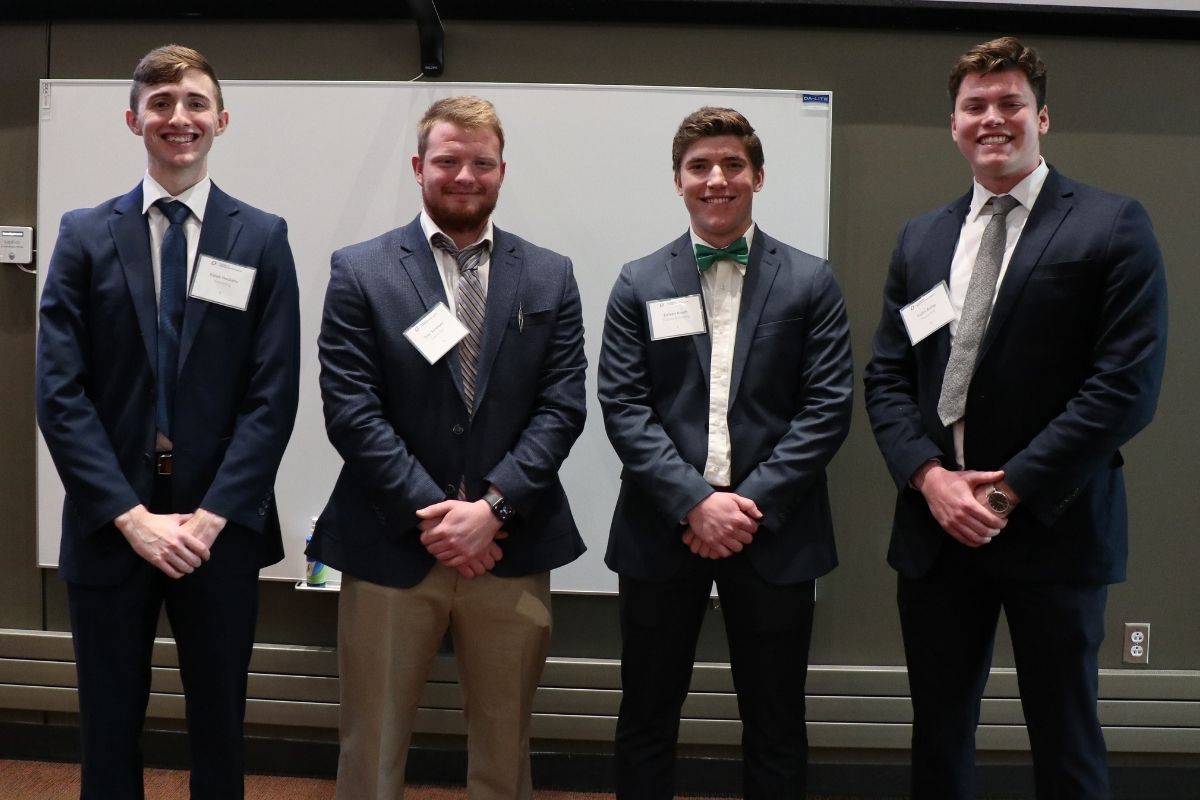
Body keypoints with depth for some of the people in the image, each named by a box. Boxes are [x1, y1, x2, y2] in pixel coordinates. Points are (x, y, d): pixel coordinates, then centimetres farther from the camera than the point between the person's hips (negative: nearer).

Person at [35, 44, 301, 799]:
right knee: (110, 732, 13)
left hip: (221, 528, 0)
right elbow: (60, 392, -4)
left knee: (219, 729, 14)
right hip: (110, 528, 1)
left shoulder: (263, 238, 1)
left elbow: (274, 394, -5)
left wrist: (211, 517, -13)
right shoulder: (85, 235, 2)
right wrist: (132, 516, -13)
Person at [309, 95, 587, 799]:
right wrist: (430, 514, -13)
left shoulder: (550, 277, 6)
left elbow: (562, 406, -1)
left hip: (512, 548, 2)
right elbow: (351, 409, -7)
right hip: (391, 547, -2)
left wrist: (492, 507, -13)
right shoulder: (360, 271, 0)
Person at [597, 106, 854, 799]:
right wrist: (695, 502, -14)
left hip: (774, 534, 0)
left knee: (776, 727, 12)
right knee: (647, 718, 12)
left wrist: (752, 504, -13)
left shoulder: (811, 282, 3)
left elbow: (827, 407, -4)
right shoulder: (640, 284, 5)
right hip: (663, 530, 1)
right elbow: (624, 407, -3)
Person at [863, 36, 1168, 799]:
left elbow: (1129, 381, -12)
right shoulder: (921, 238, 12)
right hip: (936, 523, 4)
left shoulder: (1112, 225, -4)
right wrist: (930, 476, -9)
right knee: (938, 730, 15)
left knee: (1064, 738, 10)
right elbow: (887, 376, 7)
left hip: (1052, 525, -4)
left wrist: (1013, 487, -15)